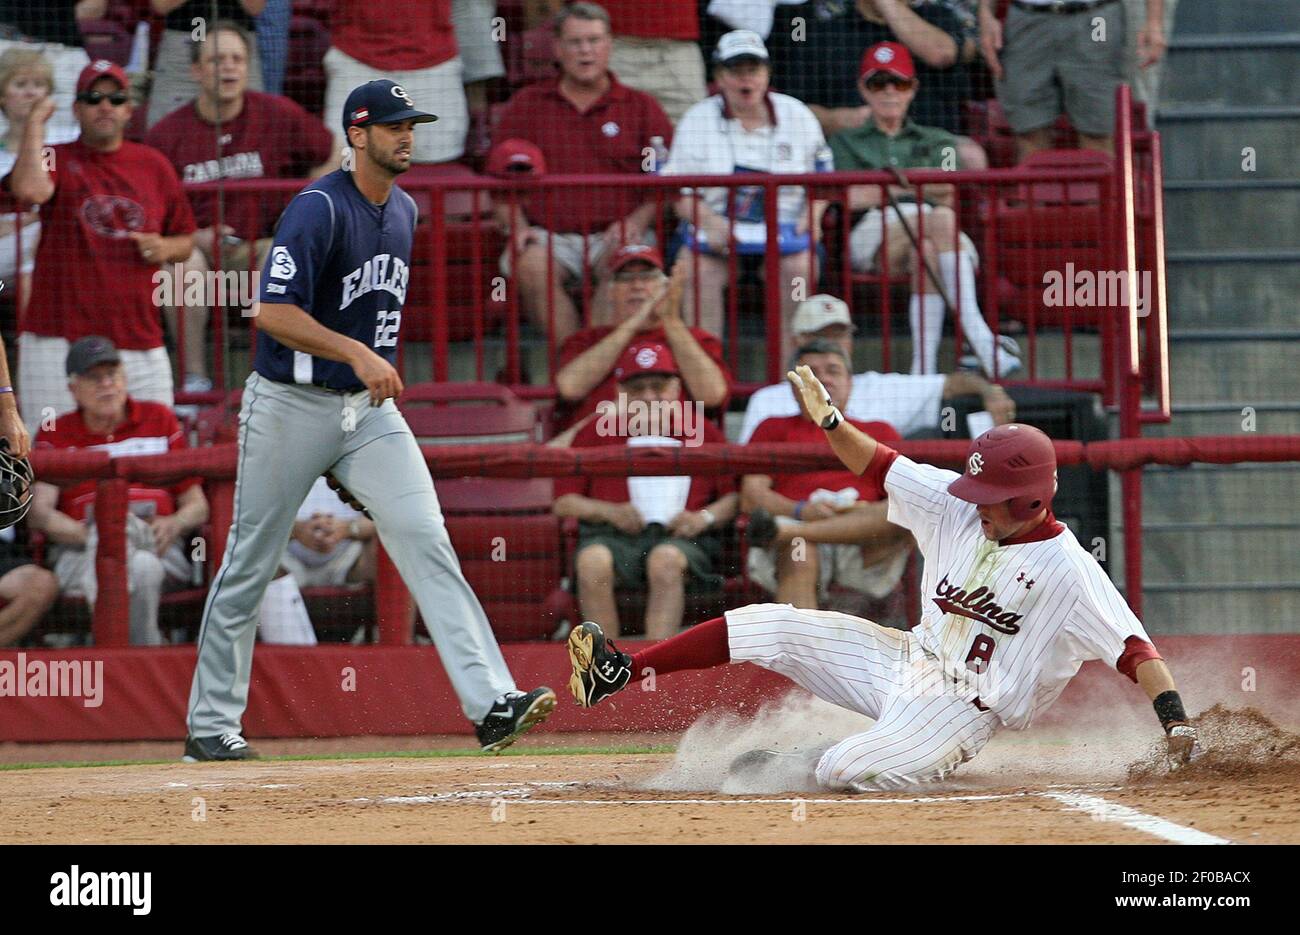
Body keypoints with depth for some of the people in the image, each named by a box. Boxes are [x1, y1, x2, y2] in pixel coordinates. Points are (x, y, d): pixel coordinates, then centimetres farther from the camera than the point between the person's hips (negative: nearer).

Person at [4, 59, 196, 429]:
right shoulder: (56, 160, 3)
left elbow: (186, 240, 23)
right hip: (60, 343, -4)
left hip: (141, 347, 4)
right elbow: (29, 190, -23)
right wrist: (35, 124, -11)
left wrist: (166, 249, -1)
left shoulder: (154, 165, 13)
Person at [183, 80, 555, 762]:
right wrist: (359, 354, -30)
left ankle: (492, 704, -20)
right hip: (291, 406, -6)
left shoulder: (404, 211, 9)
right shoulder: (318, 210, -16)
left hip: (369, 410, 6)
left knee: (426, 542, -10)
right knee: (249, 565, 4)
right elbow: (273, 313, -23)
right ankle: (210, 724, 15)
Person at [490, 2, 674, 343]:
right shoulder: (527, 104, 16)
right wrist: (516, 225, -4)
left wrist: (636, 222, -9)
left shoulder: (641, 107, 14)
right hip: (548, 234, 1)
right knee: (531, 268, -34)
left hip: (614, 235, -1)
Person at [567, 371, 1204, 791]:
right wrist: (829, 421, -9)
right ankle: (622, 671, 6)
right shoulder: (958, 506, -1)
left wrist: (1174, 719, -38)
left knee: (843, 772, -29)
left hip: (962, 709, -7)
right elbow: (881, 466, 5)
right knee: (770, 627, -1)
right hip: (910, 661, 7)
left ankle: (787, 767, 7)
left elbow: (1131, 645, -27)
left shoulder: (1068, 570, -21)